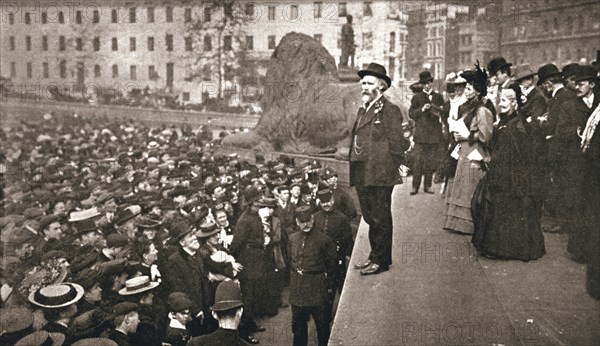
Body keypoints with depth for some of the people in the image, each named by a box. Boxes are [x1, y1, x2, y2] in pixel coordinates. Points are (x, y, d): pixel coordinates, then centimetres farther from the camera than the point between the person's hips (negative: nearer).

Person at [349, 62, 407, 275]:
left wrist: (391, 169, -10)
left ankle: (381, 261, 11)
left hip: (379, 175, -8)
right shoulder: (362, 110, 17)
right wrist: (353, 169, 14)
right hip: (361, 175, 8)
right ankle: (375, 256, 28)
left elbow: (397, 143, -12)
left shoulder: (390, 110, -9)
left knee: (380, 218, 1)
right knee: (370, 218, 16)